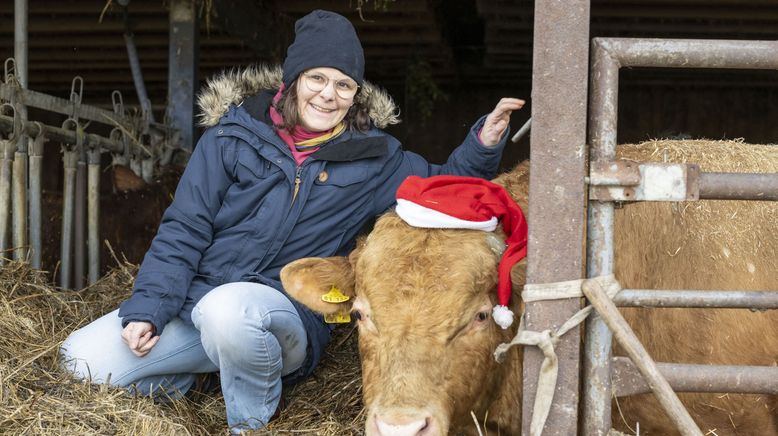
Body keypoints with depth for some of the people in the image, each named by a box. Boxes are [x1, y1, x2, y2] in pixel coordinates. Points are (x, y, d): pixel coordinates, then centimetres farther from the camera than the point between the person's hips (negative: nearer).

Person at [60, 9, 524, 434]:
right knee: (84, 360, -15)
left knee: (226, 308, -39)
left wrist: (485, 143, -4)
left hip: (286, 315, -2)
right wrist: (149, 307, -10)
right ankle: (182, 383, 15)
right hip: (196, 299, 2)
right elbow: (184, 229, 1)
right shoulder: (237, 131, 2)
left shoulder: (371, 157, 5)